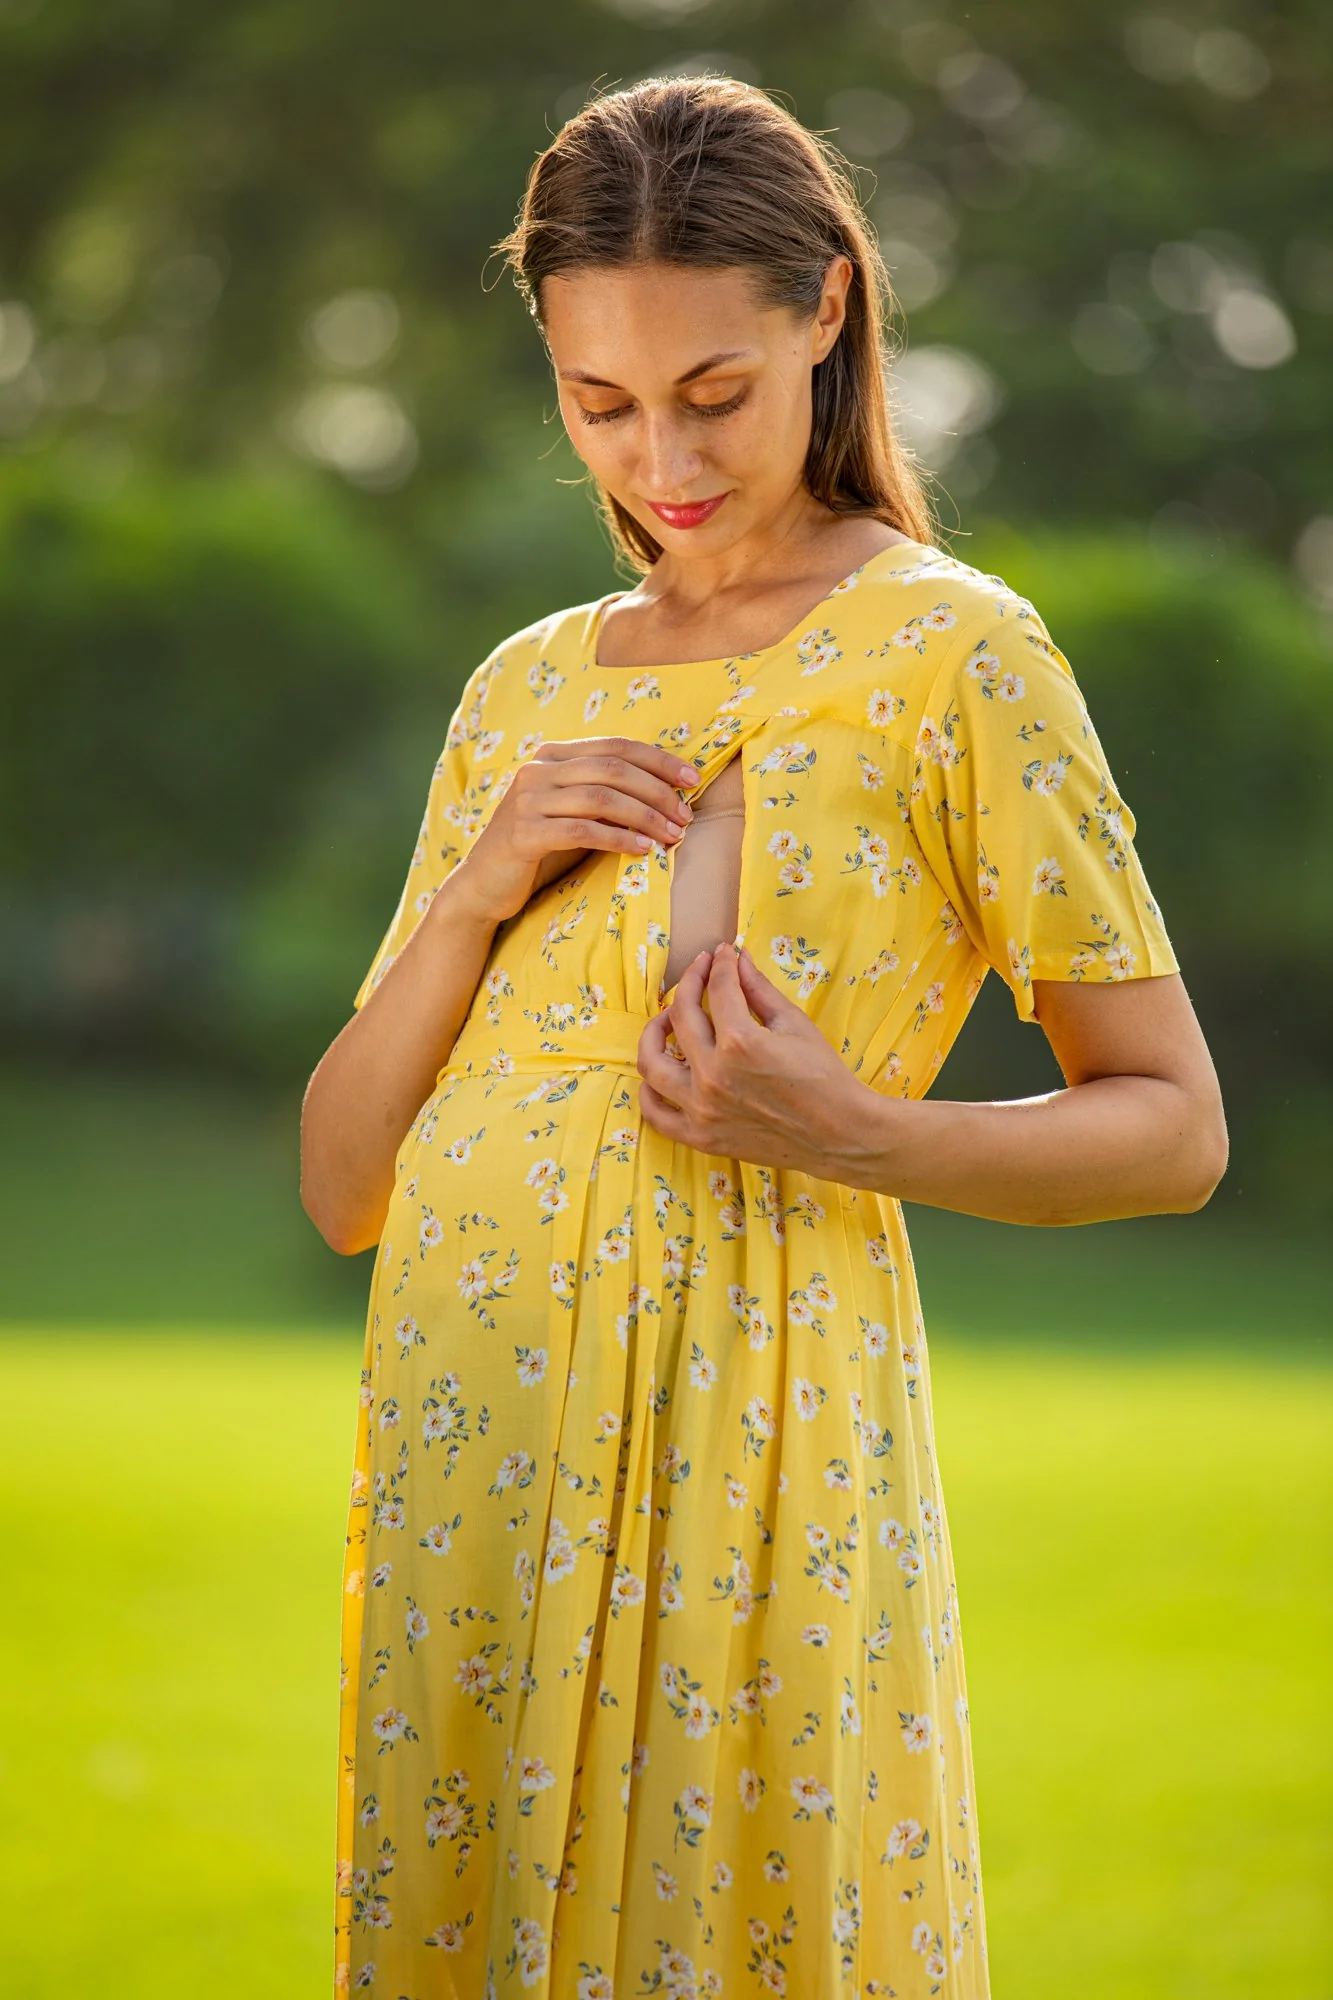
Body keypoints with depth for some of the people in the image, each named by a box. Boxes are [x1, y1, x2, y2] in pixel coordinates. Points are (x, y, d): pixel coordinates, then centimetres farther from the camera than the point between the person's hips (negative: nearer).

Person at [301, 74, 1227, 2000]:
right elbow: (342, 1187, 11)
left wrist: (858, 1133, -17)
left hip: (740, 1450, -5)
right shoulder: (526, 688, 13)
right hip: (462, 1447, 5)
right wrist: (477, 892, -5)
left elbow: (1173, 1125, -1)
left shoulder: (953, 652, -3)